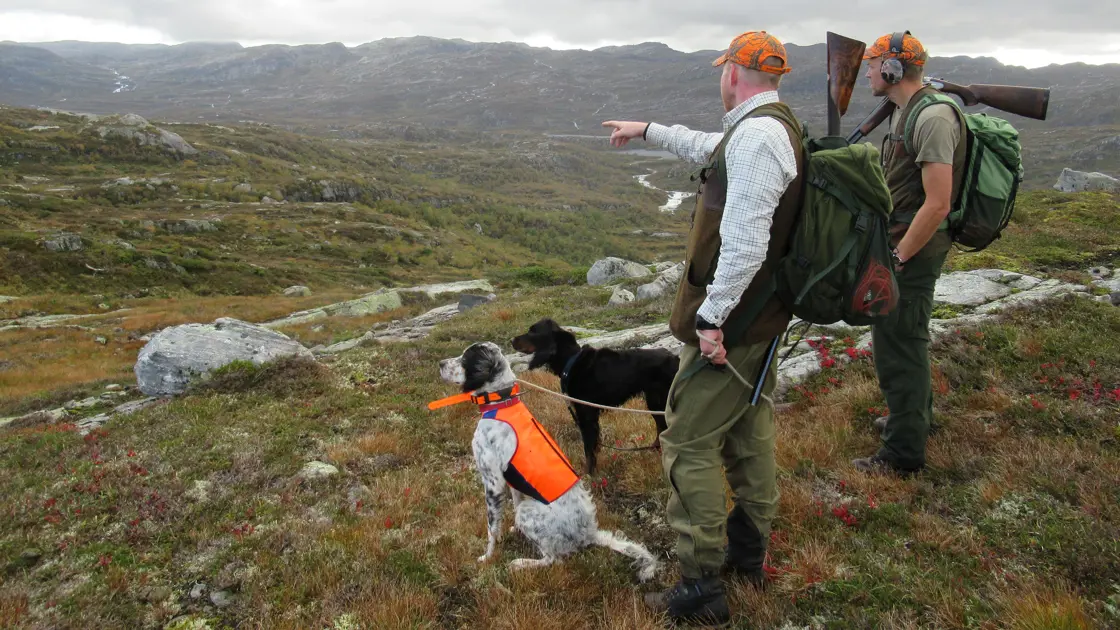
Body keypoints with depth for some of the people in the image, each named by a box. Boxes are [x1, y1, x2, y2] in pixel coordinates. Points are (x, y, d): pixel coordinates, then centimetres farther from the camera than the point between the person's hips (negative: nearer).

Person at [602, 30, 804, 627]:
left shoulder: (755, 136, -21)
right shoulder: (778, 126, 12)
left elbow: (744, 243, -29)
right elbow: (707, 147, 30)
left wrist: (712, 316, -24)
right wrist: (647, 130, 39)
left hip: (730, 324, -10)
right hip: (764, 316, 10)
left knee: (689, 444, -3)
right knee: (749, 431, 20)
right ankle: (748, 550, 38)